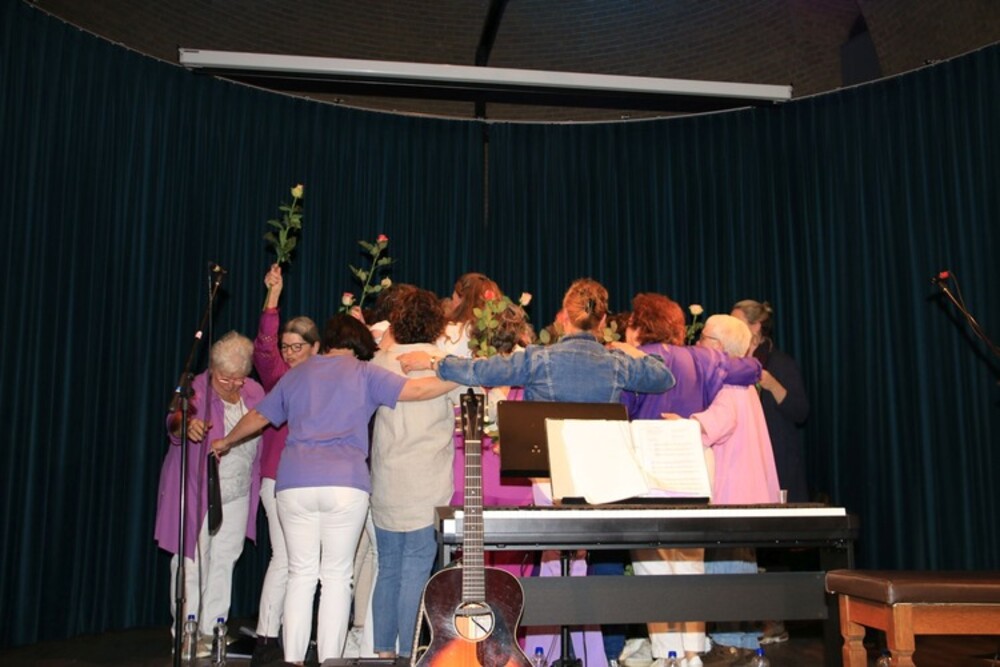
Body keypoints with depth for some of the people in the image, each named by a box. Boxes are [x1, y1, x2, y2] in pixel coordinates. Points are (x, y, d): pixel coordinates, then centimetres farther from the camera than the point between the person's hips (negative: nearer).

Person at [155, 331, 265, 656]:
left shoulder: (254, 392, 1)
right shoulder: (198, 391, -15)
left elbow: (263, 437, 13)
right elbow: (177, 418, -35)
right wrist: (187, 424, -58)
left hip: (237, 495, 5)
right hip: (196, 491, -5)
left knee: (224, 562, 10)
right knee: (192, 561, -2)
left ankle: (212, 629, 20)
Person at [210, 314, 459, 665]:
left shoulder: (297, 373, 22)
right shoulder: (363, 373, 9)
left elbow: (258, 416, 28)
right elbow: (417, 390, -2)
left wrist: (226, 443, 44)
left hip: (294, 482, 3)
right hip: (345, 483, -3)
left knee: (301, 573, 11)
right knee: (337, 575, 6)